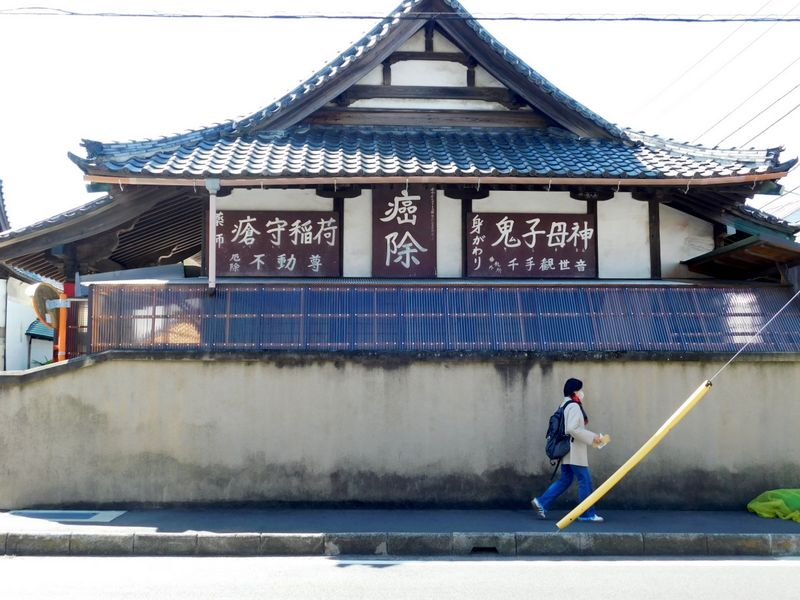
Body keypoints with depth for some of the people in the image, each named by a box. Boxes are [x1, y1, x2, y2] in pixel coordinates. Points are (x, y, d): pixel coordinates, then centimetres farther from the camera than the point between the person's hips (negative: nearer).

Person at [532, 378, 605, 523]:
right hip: (574, 451, -10)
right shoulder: (574, 406, -15)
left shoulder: (565, 405, 16)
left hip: (567, 450, 10)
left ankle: (541, 503, 11)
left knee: (565, 479, 14)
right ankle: (588, 514, 4)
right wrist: (592, 437, -19)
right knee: (585, 480, -2)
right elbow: (572, 428, -25)